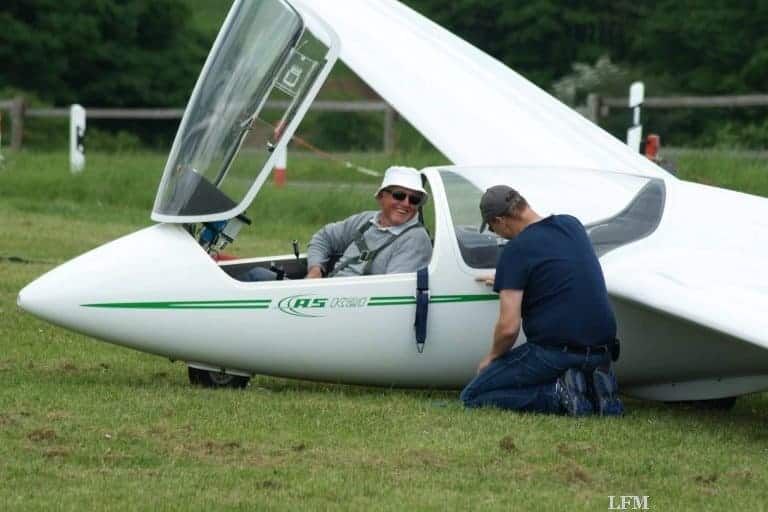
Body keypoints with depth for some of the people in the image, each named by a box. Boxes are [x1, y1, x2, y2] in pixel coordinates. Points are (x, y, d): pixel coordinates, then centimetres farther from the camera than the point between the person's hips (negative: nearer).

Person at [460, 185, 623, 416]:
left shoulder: (516, 250, -12)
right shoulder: (572, 225, 11)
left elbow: (508, 327, -15)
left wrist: (492, 358, 5)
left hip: (556, 351, -7)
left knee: (472, 397, 4)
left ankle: (558, 394, -11)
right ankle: (593, 386, 5)